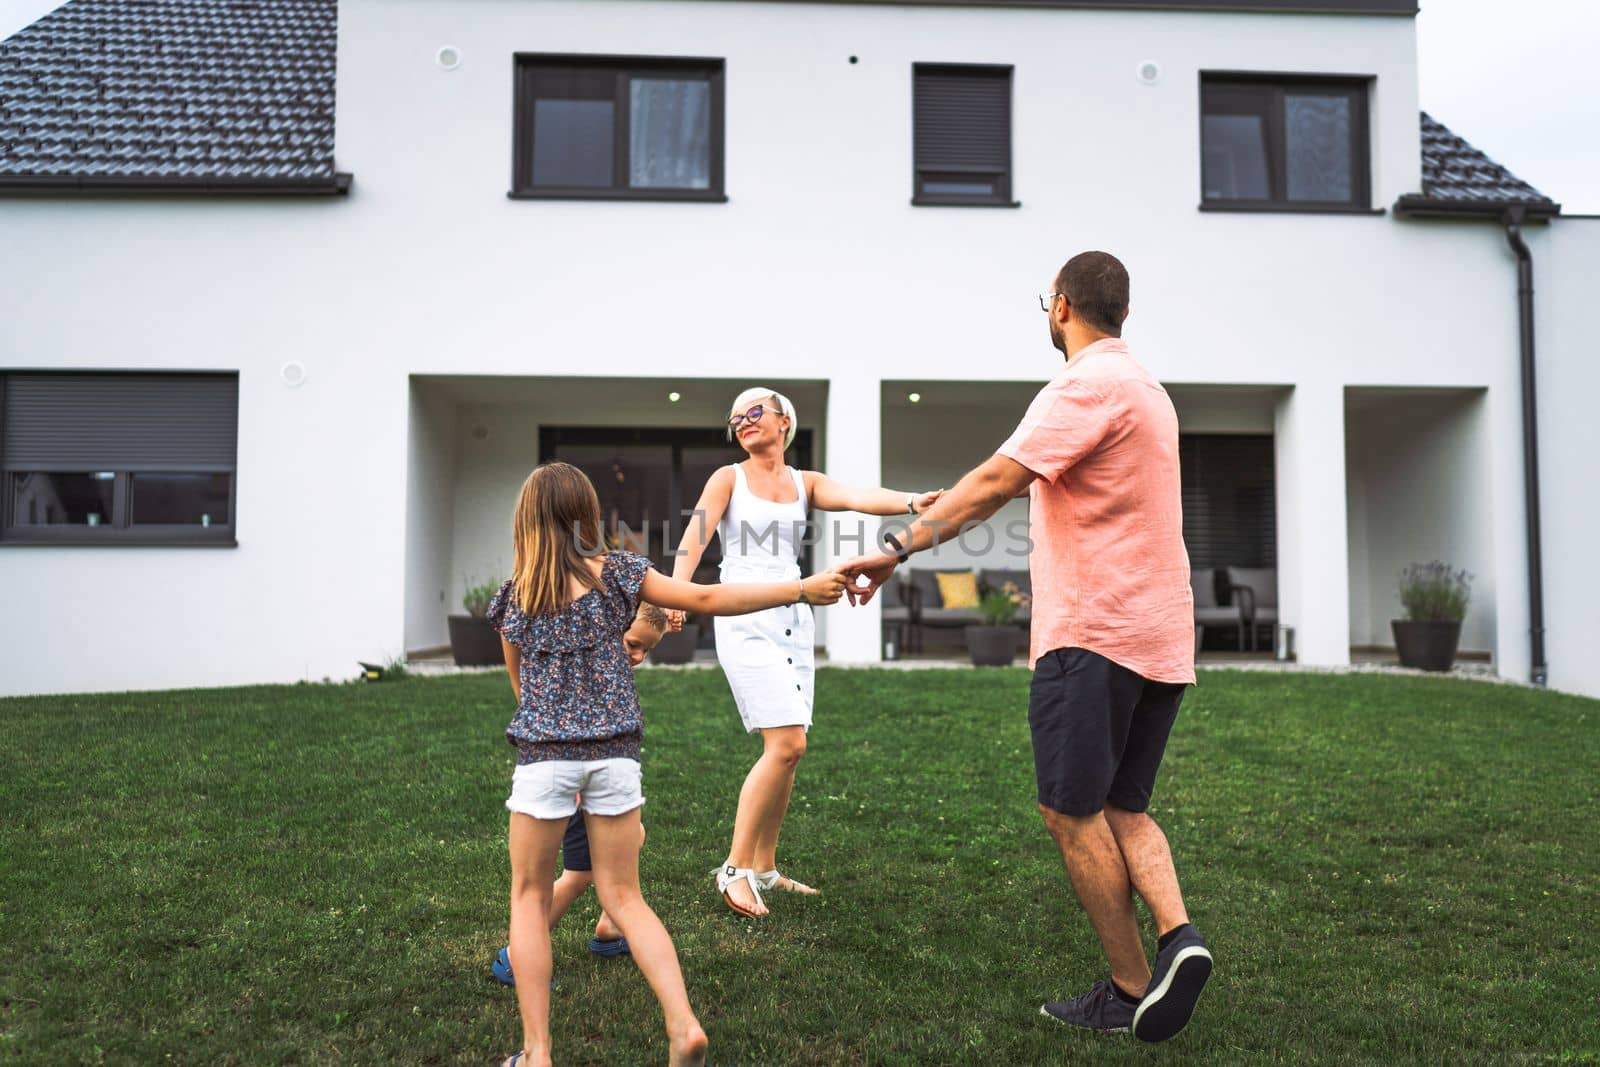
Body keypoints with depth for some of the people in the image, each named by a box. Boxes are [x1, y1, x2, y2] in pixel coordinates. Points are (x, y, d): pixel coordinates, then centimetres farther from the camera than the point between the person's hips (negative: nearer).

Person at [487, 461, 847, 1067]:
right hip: (614, 752, 1)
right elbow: (708, 600, -6)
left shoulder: (512, 599, 3)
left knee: (529, 897, 14)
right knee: (623, 897, 12)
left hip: (543, 754, -1)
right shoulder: (617, 574, -1)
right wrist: (802, 589, -4)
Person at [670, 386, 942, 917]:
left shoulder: (806, 482, 12)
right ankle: (735, 868, -4)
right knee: (787, 745, -15)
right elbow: (694, 537, -11)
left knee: (785, 752, 6)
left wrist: (910, 501, -29)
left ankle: (764, 868, 20)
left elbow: (858, 498, -9)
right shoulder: (729, 478, 3)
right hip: (745, 620, -5)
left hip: (794, 619, 5)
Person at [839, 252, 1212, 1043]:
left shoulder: (1089, 384, -11)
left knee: (1072, 811, 1)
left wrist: (899, 547, -22)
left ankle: (1131, 991, 8)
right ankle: (1177, 935, -2)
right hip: (1159, 635, 9)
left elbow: (998, 480, -22)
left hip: (1094, 631, -9)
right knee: (1122, 807, 16)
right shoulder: (1144, 387, 19)